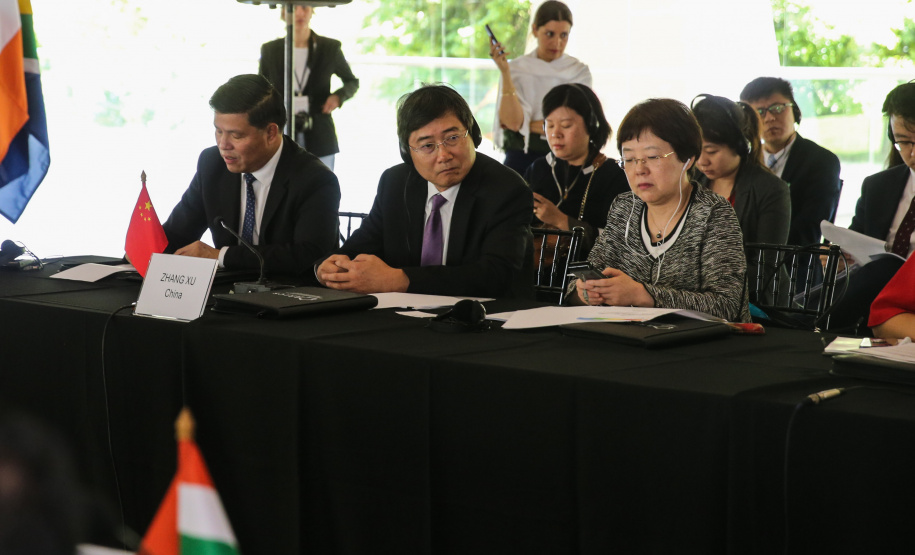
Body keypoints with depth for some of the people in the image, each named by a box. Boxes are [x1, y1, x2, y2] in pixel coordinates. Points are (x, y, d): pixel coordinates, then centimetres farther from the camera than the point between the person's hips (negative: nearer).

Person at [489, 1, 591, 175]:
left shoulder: (579, 72, 5)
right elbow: (512, 122, -10)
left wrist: (529, 125, -8)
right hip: (521, 158, 0)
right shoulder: (516, 69, 3)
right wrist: (505, 73, -15)